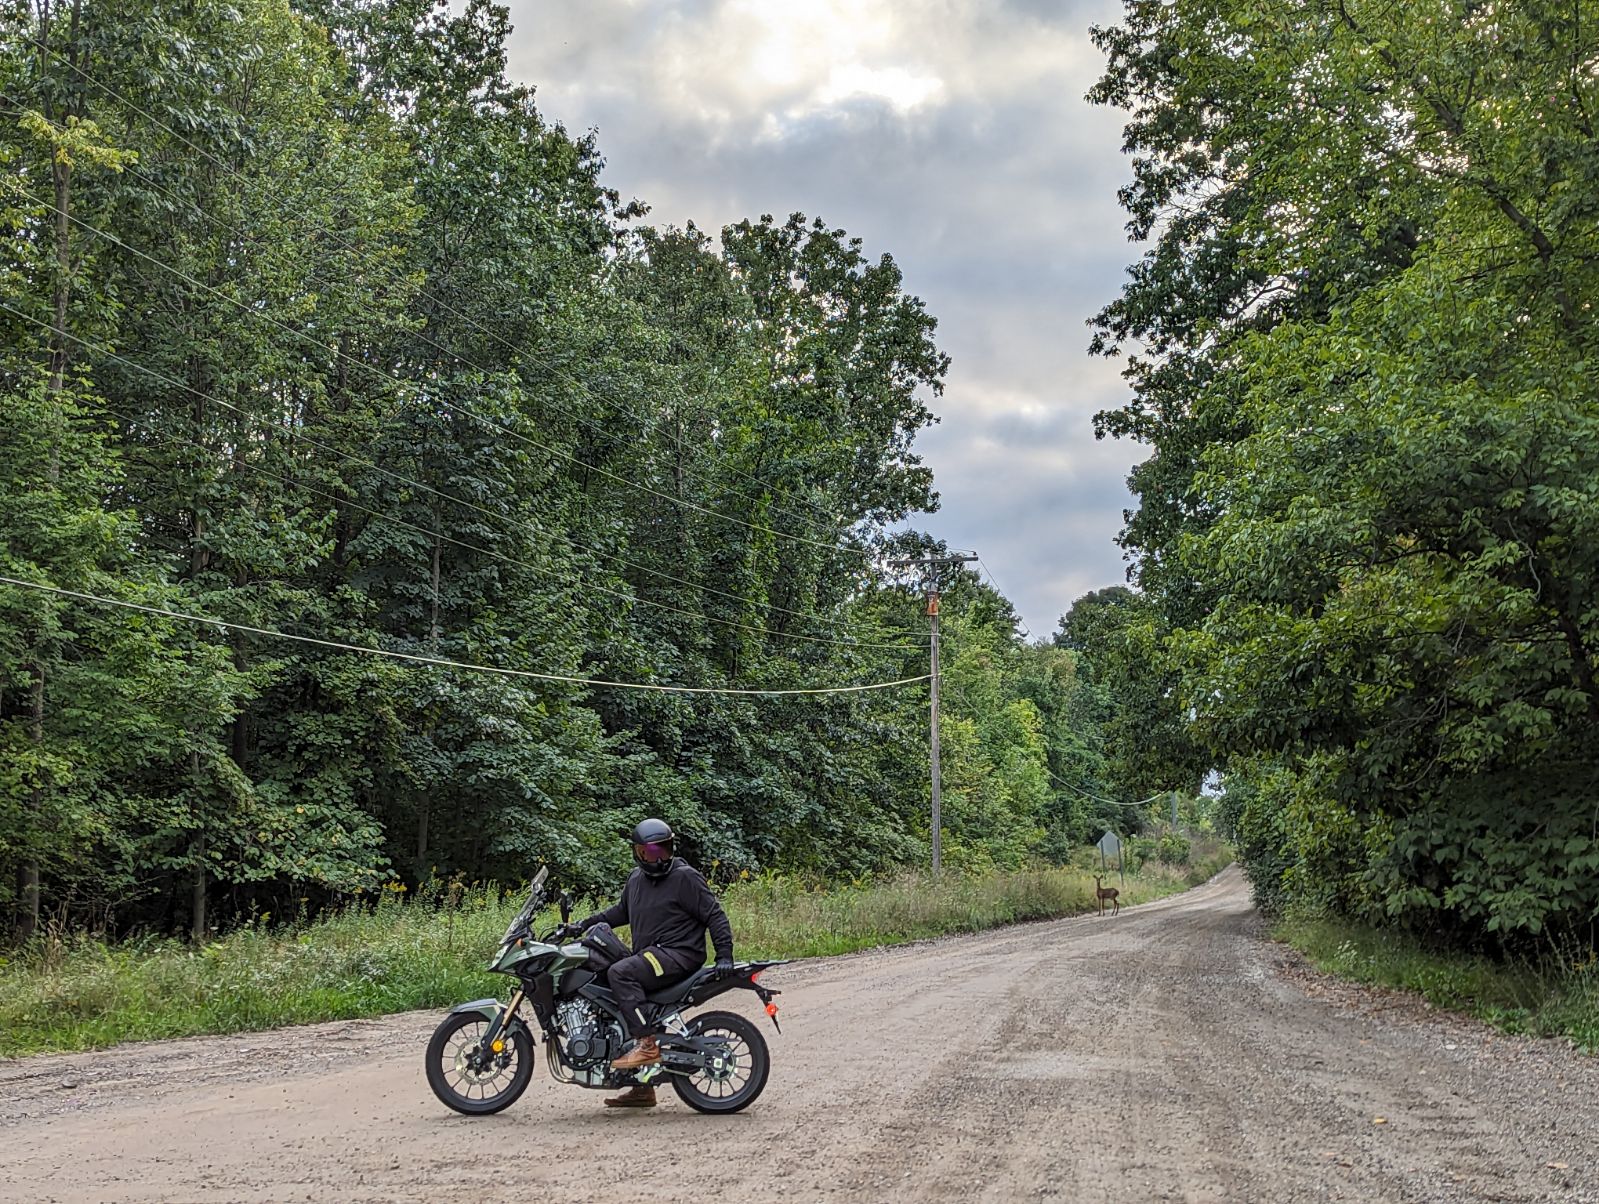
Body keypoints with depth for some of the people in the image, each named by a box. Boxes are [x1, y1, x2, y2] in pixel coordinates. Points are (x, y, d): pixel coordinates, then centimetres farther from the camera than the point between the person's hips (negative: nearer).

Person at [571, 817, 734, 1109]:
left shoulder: (686, 877, -7)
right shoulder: (636, 879, 15)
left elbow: (714, 915, -8)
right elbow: (621, 911, 31)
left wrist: (724, 954, -16)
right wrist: (584, 925, 22)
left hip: (678, 954, -9)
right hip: (649, 956, 9)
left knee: (620, 973, -28)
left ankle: (647, 1044, -28)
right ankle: (642, 1088, 16)